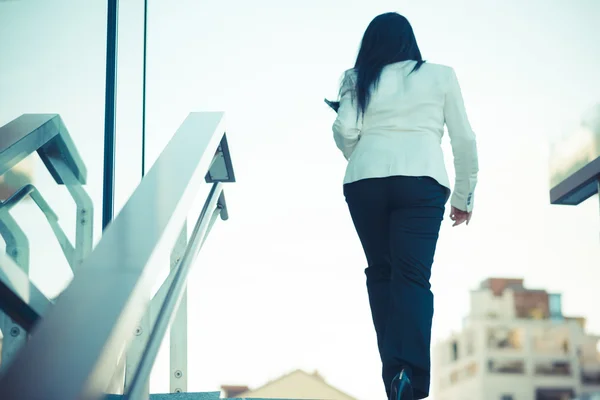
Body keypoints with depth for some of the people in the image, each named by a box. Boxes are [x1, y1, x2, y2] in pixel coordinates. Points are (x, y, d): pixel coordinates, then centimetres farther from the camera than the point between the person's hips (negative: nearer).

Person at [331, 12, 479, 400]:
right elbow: (465, 139, 13)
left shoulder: (359, 79, 15)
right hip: (421, 181, -1)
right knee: (414, 275, -8)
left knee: (380, 271, 13)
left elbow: (345, 131, 2)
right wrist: (464, 196, 21)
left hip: (365, 181, 1)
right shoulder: (440, 75, 16)